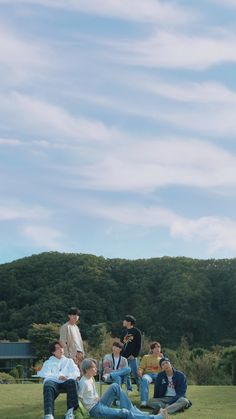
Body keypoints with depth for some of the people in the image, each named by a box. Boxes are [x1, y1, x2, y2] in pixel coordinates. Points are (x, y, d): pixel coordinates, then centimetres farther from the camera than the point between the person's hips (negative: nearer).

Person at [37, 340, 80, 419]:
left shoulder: (69, 361, 32)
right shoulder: (48, 362, 28)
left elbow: (76, 372, 14)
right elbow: (45, 374, 7)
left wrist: (67, 376, -10)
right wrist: (58, 377, -13)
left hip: (66, 381, 1)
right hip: (53, 381, -1)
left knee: (72, 381, -37)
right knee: (48, 386, -39)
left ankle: (70, 411, -44)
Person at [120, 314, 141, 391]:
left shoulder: (136, 332, -3)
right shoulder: (124, 332, 15)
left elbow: (138, 345, -5)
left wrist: (134, 355, -13)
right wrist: (121, 354, 7)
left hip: (132, 356, -6)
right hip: (124, 356, 6)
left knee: (135, 373, -6)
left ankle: (140, 387, 2)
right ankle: (129, 388, 14)